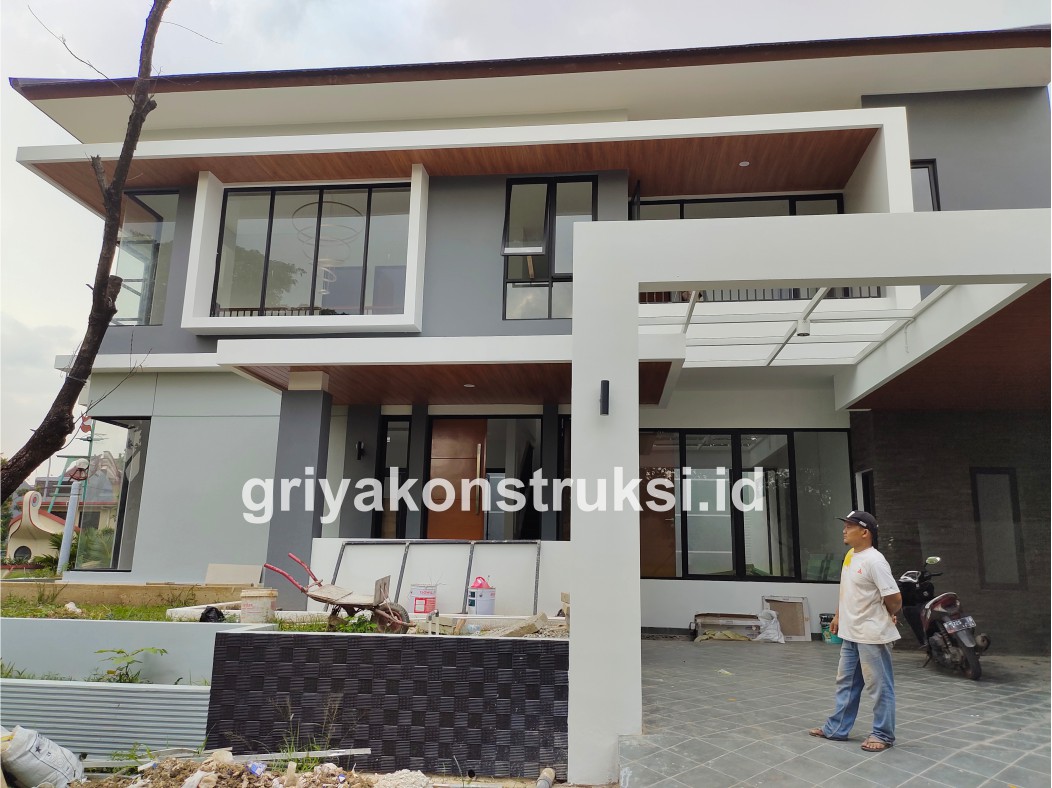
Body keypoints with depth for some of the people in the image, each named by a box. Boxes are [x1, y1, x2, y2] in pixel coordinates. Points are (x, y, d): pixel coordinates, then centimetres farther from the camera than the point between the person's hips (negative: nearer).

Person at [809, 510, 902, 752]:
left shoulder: (874, 561, -21)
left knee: (879, 687, 5)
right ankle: (836, 728, 26)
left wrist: (886, 617, -2)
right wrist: (838, 616, 20)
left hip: (872, 635, -9)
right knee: (846, 683, 17)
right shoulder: (850, 556, 8)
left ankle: (883, 735, 18)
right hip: (851, 634, 9)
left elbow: (894, 599, -20)